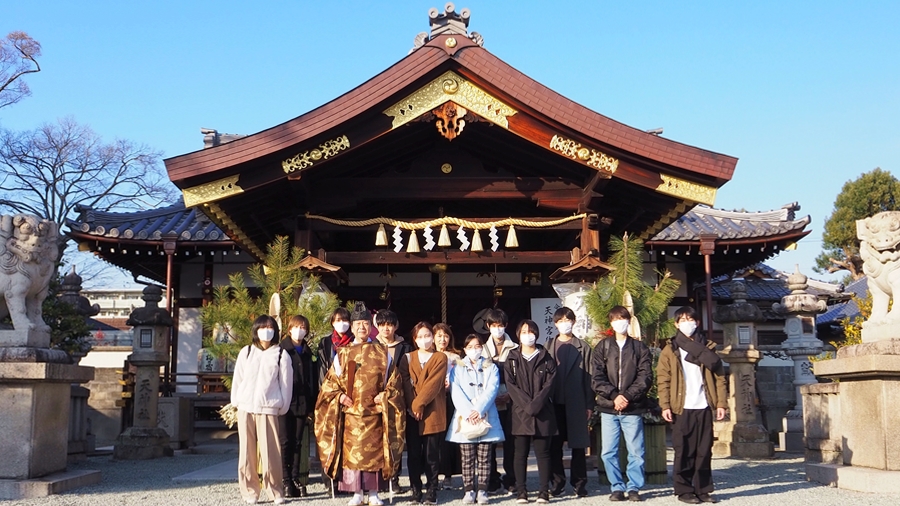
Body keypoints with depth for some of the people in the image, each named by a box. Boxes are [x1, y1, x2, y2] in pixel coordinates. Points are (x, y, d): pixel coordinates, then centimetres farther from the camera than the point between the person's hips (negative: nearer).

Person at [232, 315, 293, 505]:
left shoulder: (281, 354, 5)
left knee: (270, 452, -7)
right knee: (247, 452, 3)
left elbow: (286, 383, 5)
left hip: (268, 409, -2)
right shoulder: (246, 352, 11)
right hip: (245, 409, 2)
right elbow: (237, 379, 13)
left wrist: (282, 407, 4)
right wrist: (235, 402, 8)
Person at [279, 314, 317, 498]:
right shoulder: (281, 349, 0)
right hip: (285, 401, -4)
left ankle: (296, 479, 11)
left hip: (302, 403, 4)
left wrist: (312, 403, 7)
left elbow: (312, 379, 14)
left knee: (297, 442, 7)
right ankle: (286, 480, 2)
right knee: (286, 441, -2)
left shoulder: (307, 352, 15)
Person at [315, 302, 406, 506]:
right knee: (352, 452, 1)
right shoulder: (343, 353, 8)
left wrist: (385, 395, -8)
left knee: (374, 451, 1)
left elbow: (393, 379, 8)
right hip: (350, 411, 1)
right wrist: (339, 396, -5)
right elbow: (330, 380, 11)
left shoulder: (382, 353, 7)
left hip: (374, 411, -1)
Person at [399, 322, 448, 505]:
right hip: (411, 414, 2)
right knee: (413, 455, 3)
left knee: (431, 456, 0)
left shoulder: (440, 358, 4)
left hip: (433, 414, -2)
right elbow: (405, 383, 2)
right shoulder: (407, 358, 13)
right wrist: (411, 406, -11)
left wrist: (419, 404, -14)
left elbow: (433, 384, -8)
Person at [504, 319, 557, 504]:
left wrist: (536, 404, -14)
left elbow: (549, 384, -1)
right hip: (520, 412, 1)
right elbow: (511, 385, -1)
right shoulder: (512, 359, 9)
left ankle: (544, 491, 4)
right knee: (521, 453, 1)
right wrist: (526, 405, -13)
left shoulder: (546, 358, 8)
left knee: (543, 453, 1)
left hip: (543, 412, 0)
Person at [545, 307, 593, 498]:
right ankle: (557, 482, 13)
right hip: (555, 403, 1)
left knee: (578, 446, 3)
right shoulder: (549, 347, 9)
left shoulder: (583, 348, 6)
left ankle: (579, 483, 11)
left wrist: (589, 405, -2)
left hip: (577, 403, -1)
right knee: (554, 445, 4)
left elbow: (588, 377, 3)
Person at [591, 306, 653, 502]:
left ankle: (634, 487, 14)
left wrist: (626, 396, -12)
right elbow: (596, 378, 0)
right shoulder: (603, 347, 8)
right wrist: (614, 395, -12)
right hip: (608, 408, 1)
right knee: (608, 452, 2)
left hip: (633, 408, -1)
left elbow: (645, 377, -2)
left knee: (636, 452, 1)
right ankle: (617, 487, 14)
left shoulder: (640, 347, 7)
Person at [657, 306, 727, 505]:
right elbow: (663, 380, 0)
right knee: (684, 451, 1)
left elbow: (719, 377, 8)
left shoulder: (707, 348, 12)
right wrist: (665, 406, -10)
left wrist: (721, 402, -2)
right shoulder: (670, 350, 6)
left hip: (704, 407, 2)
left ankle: (703, 490, 15)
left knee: (704, 451, 6)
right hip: (682, 408, -2)